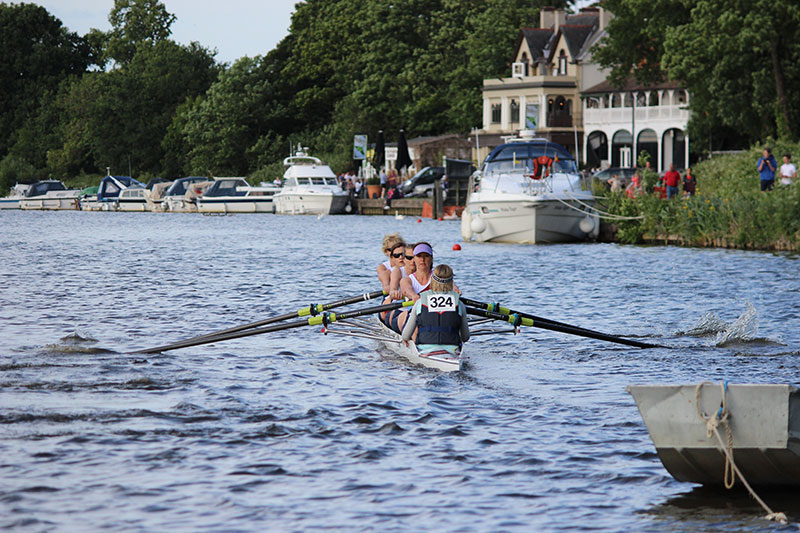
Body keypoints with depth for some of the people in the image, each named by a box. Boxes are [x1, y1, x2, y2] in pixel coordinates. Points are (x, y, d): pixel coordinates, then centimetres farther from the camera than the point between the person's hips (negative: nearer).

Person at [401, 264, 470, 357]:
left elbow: (405, 336, 2)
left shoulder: (420, 303, -3)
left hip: (425, 352, -1)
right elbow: (465, 338, 8)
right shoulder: (459, 304, -1)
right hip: (453, 352, 1)